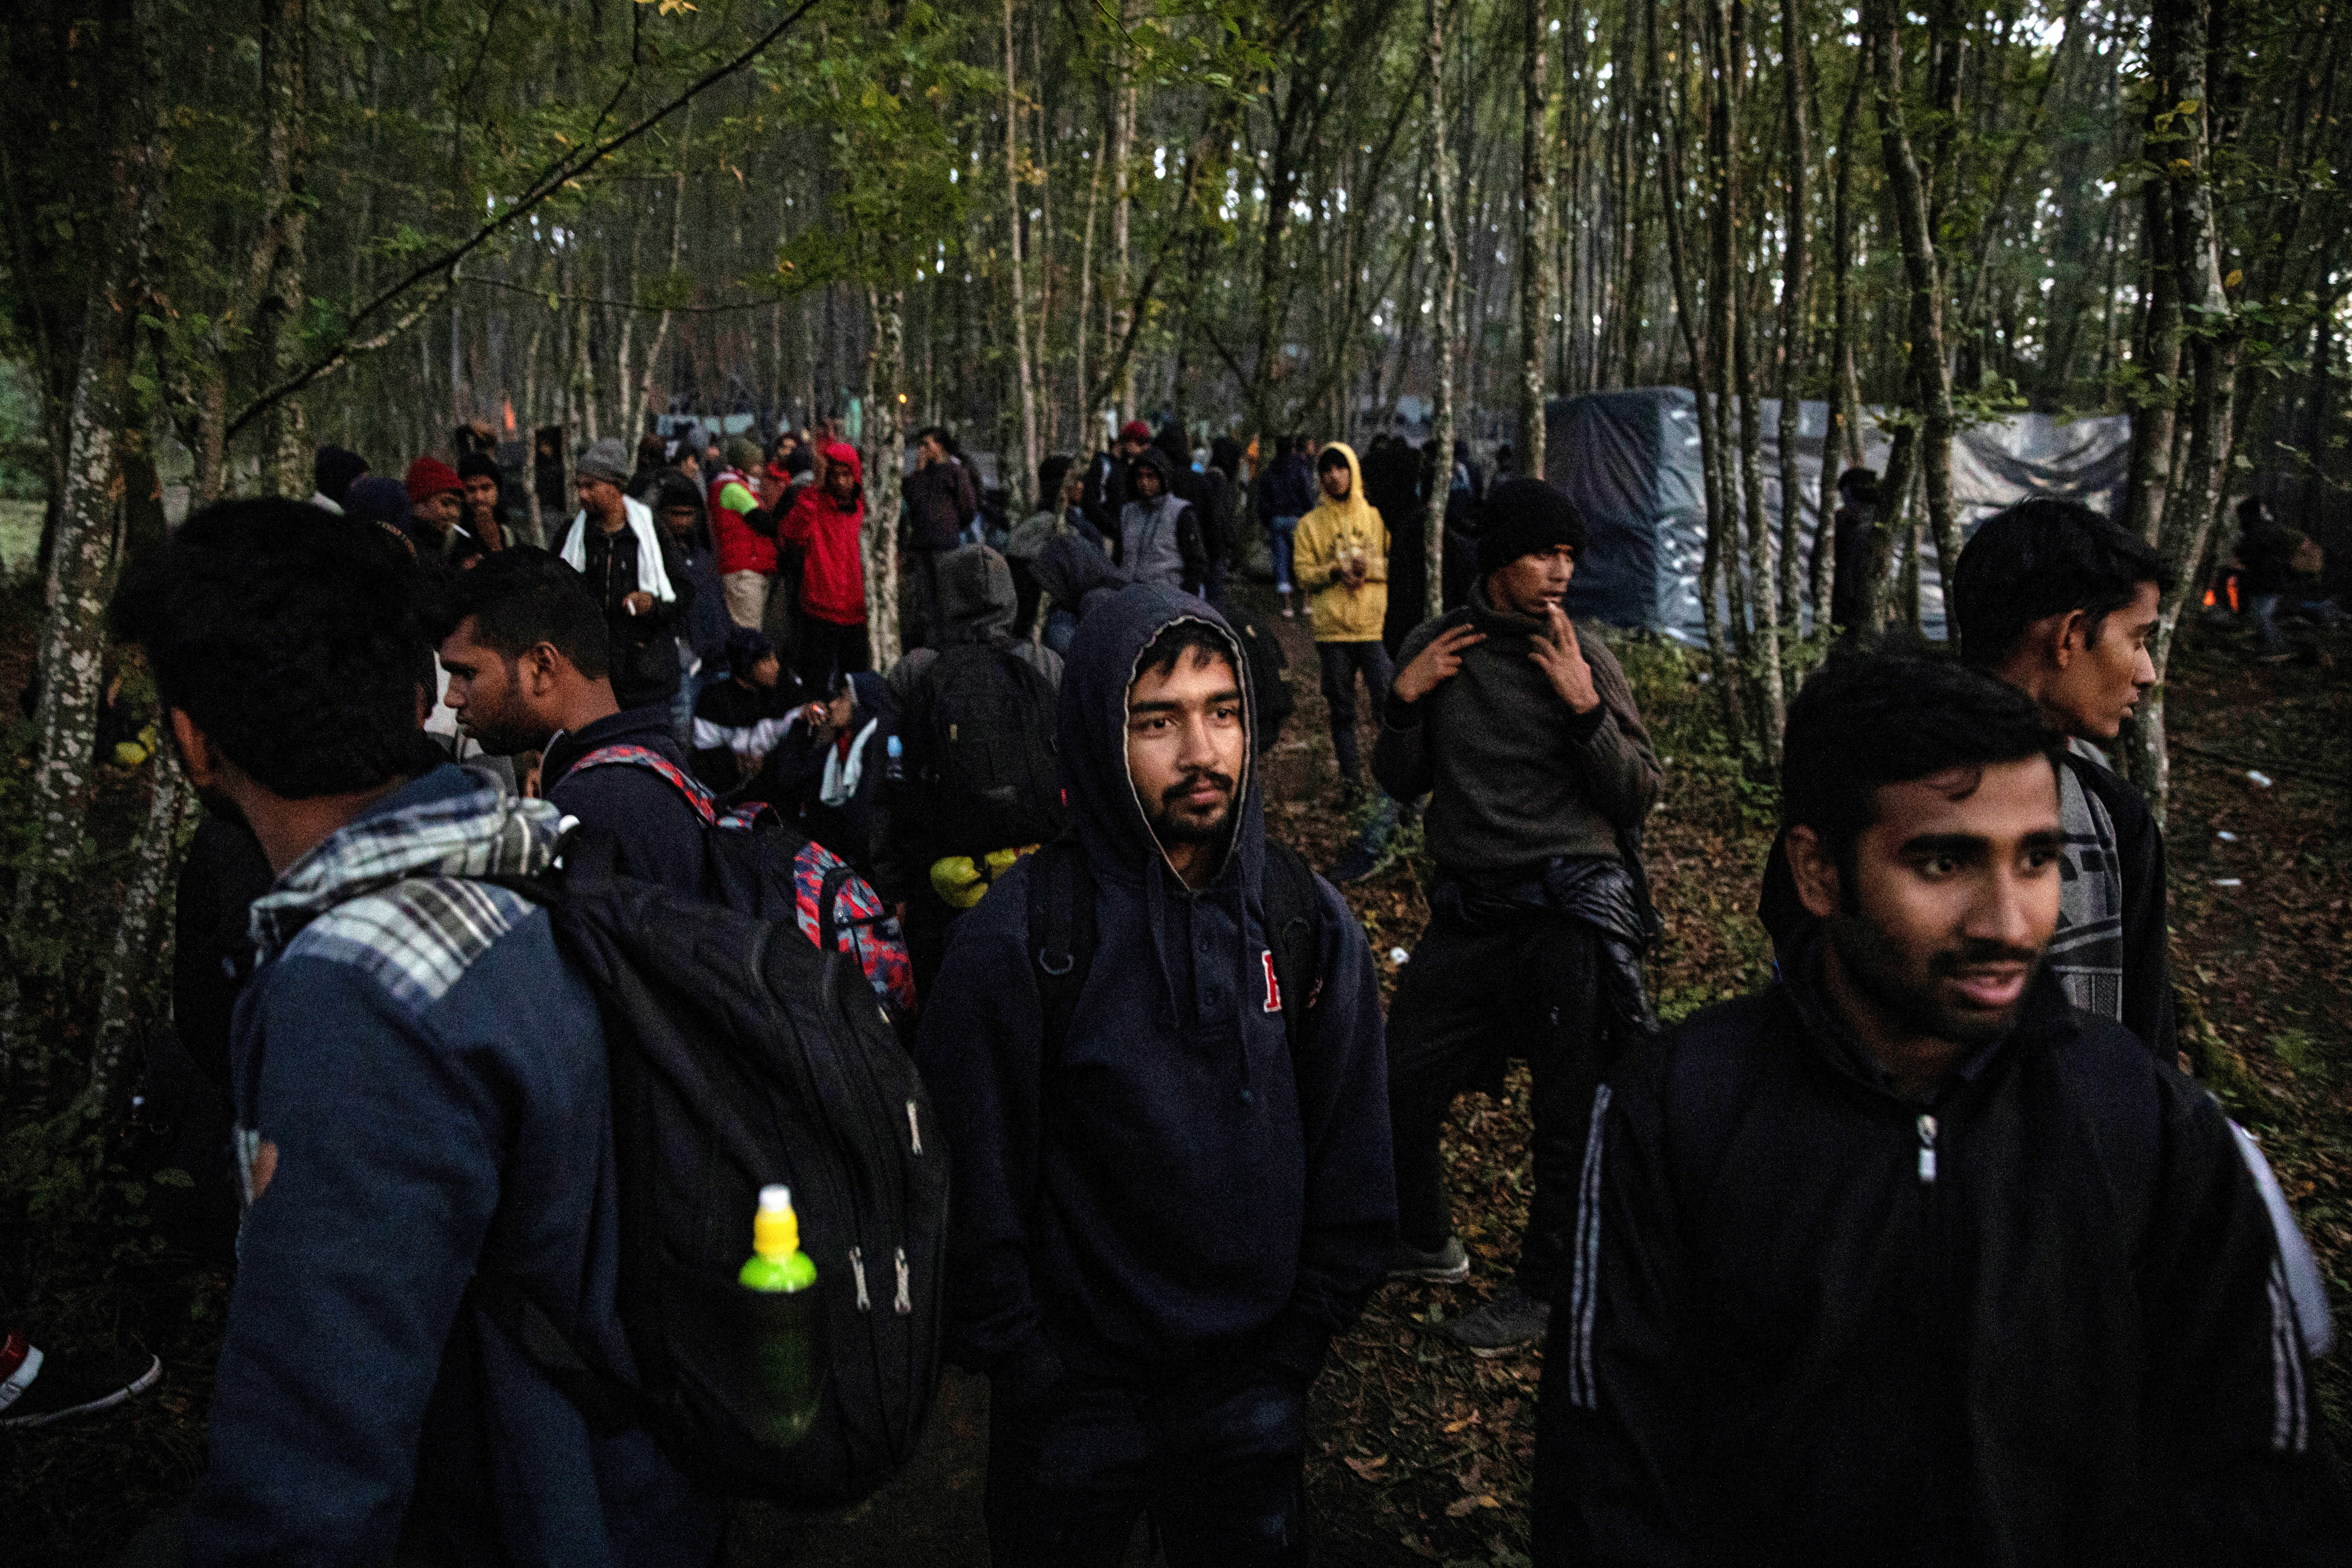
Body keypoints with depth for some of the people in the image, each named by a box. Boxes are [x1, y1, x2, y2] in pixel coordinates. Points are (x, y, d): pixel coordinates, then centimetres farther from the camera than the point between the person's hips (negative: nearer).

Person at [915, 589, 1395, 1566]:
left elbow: (1350, 1165, 2)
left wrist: (1297, 1345, 1)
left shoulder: (1310, 924, -6)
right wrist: (1031, 1374, -8)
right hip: (1076, 1397, -3)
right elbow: (974, 1186, -11)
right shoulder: (1013, 942, -17)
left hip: (1254, 1385, 3)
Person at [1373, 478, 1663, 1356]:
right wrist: (1404, 704, -5)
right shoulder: (1436, 648, 5)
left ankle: (1542, 1290, 27)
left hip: (1570, 913, -3)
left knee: (1568, 1118, 5)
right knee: (1400, 1084, 11)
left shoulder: (1585, 660, -4)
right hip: (1467, 911, 4)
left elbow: (1640, 797, -5)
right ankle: (1425, 1245, 36)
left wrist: (1586, 708, -17)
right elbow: (1401, 786, 11)